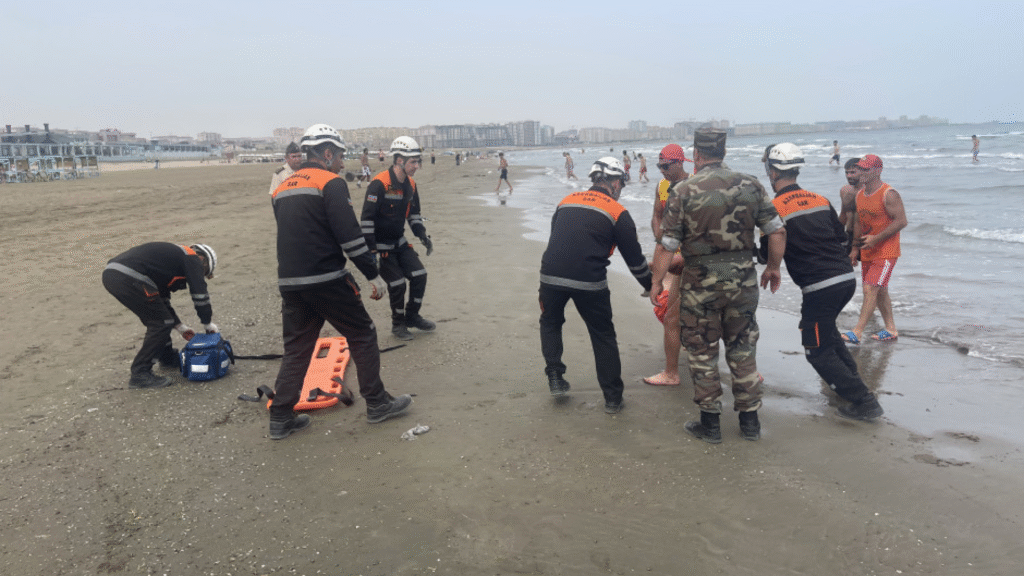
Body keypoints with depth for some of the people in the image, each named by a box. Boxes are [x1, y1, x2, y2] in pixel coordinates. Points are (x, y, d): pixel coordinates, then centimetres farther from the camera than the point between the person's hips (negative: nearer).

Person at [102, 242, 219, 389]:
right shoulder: (192, 259, 7)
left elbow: (162, 300, 36)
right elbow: (200, 294, 2)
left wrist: (181, 327, 37)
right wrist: (209, 324, 17)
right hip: (129, 278, -10)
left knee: (157, 318, 24)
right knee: (161, 323, 0)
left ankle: (168, 358, 39)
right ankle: (140, 374, 1)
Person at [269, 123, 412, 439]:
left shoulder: (282, 188, 17)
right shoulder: (331, 183, -7)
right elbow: (350, 236, -15)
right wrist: (374, 275, -9)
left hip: (289, 283, 7)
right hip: (327, 281, -7)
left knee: (296, 348, 15)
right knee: (363, 336, 8)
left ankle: (280, 418, 15)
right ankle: (377, 404, 15)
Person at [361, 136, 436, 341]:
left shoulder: (410, 185, 4)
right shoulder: (379, 184, -22)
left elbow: (413, 213, 17)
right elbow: (366, 218, -22)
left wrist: (422, 236, 4)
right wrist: (370, 250, -23)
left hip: (399, 242, 8)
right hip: (381, 245, -8)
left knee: (420, 276, 3)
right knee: (397, 284, -6)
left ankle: (412, 316, 22)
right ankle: (398, 324, 15)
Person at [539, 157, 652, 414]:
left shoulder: (566, 201, 17)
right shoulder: (617, 212, 5)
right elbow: (634, 258, 8)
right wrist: (651, 287, 22)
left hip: (551, 276, 3)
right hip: (589, 283, -3)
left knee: (550, 322, 28)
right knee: (603, 336, 13)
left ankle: (555, 378, 21)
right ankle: (613, 398, 20)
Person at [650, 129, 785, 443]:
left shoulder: (684, 190, -8)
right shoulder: (750, 185, 1)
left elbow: (667, 244, -9)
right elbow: (777, 231, 3)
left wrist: (657, 280, 1)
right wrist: (774, 267, 17)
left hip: (701, 282, -3)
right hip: (743, 279, 4)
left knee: (703, 353, 9)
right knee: (743, 349, 16)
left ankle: (710, 423, 17)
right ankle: (750, 420, 24)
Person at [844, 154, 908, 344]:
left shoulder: (889, 194, -14)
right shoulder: (860, 195, 9)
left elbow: (901, 221, -18)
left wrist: (876, 238, -21)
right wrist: (855, 248, 14)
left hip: (885, 252, -8)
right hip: (867, 252, 8)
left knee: (870, 289, -13)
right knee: (880, 291, 14)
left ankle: (857, 332, -14)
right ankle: (891, 330, 26)